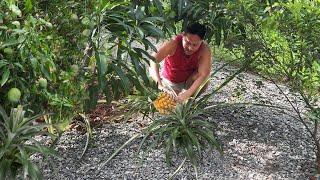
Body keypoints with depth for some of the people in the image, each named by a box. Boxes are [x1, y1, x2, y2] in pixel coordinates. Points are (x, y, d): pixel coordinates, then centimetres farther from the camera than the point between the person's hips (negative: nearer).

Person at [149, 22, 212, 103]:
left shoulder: (205, 50, -29)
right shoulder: (173, 44, -32)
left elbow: (203, 75, -37)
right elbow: (153, 60, -42)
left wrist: (187, 94, -51)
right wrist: (159, 84, -57)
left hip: (190, 80, 1)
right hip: (169, 81, 0)